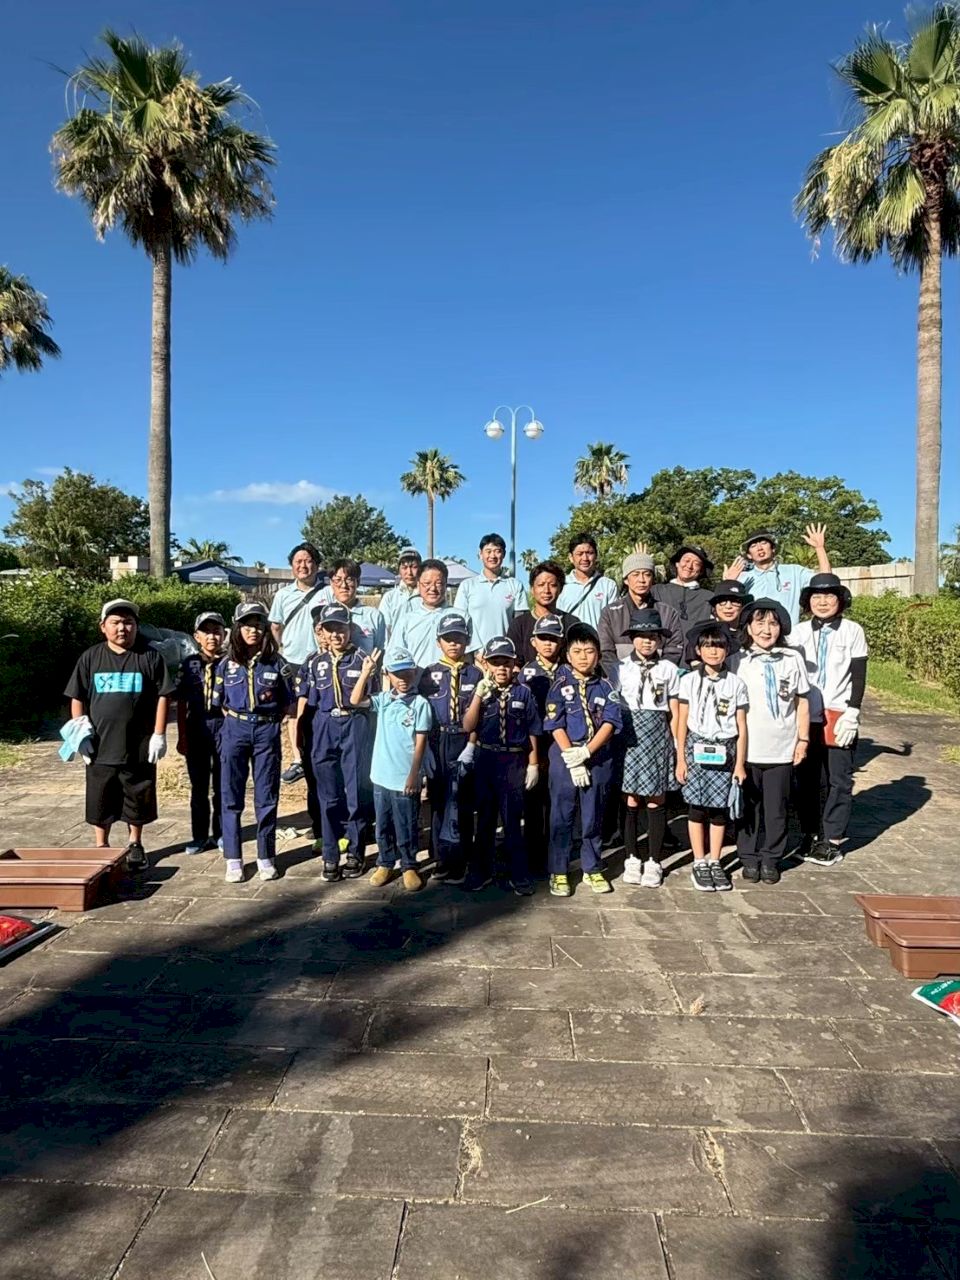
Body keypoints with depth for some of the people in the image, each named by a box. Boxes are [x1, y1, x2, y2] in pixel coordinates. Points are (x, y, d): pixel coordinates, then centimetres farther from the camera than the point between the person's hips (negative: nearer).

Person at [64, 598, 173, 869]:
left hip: (139, 746, -1)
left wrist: (159, 734, -7)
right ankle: (101, 846, 26)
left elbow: (162, 697, -2)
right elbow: (77, 699, 7)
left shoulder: (150, 657, -1)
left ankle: (135, 844, 28)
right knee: (101, 800, 11)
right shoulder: (90, 658, 4)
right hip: (101, 745, 1)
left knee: (138, 799, 10)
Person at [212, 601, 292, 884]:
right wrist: (236, 722, 1)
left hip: (267, 731, -1)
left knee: (267, 796, 4)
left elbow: (286, 702, 6)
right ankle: (233, 859, 13)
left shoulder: (276, 663, 1)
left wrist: (270, 723, -2)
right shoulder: (226, 664, 3)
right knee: (231, 796, 3)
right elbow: (219, 702, 10)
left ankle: (265, 857, 16)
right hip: (235, 730, 1)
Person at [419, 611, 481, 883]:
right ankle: (441, 860, 22)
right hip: (436, 743, 2)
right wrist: (426, 749, -3)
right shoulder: (429, 674, 5)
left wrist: (471, 747, -12)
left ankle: (458, 863, 9)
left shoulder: (475, 674, 2)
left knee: (461, 803, 0)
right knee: (438, 801, 10)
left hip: (465, 743, -2)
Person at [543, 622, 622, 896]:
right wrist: (571, 757, -15)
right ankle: (558, 871, 16)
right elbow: (555, 725, -7)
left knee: (594, 817, 12)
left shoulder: (605, 687, 3)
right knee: (561, 817, 5)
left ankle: (592, 869, 25)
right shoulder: (561, 685, -2)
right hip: (564, 757, -2)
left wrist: (585, 752, -16)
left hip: (599, 758, 2)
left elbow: (610, 722, -6)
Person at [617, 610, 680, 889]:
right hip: (629, 735, 0)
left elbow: (675, 714, 8)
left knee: (656, 801, 1)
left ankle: (653, 862, 12)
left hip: (658, 735, 0)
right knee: (631, 800, 1)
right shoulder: (621, 667, 4)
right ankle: (632, 859, 15)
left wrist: (675, 745, 2)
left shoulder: (669, 669, 5)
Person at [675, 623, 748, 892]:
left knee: (720, 808, 6)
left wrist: (740, 763, 0)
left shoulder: (736, 683, 2)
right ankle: (699, 864, 14)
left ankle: (715, 862, 19)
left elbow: (741, 727, 3)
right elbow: (682, 723, 2)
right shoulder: (689, 681, 1)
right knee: (696, 807, 3)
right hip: (697, 750, -1)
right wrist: (680, 759, -1)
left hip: (725, 752, 1)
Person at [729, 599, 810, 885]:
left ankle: (771, 859, 24)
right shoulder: (737, 661, -2)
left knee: (776, 809, 10)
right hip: (746, 750, -1)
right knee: (748, 808, 10)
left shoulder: (793, 659, 1)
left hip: (782, 751, 1)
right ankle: (749, 858, 23)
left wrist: (803, 739, 6)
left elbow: (802, 702, 7)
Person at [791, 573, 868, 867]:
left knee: (839, 779, 3)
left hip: (839, 716, -2)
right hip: (806, 716, 2)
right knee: (807, 778, 6)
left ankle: (833, 839, 11)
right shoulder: (799, 632, 5)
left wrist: (852, 714, -9)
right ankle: (811, 833, 19)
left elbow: (859, 677, -1)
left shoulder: (852, 631, -1)